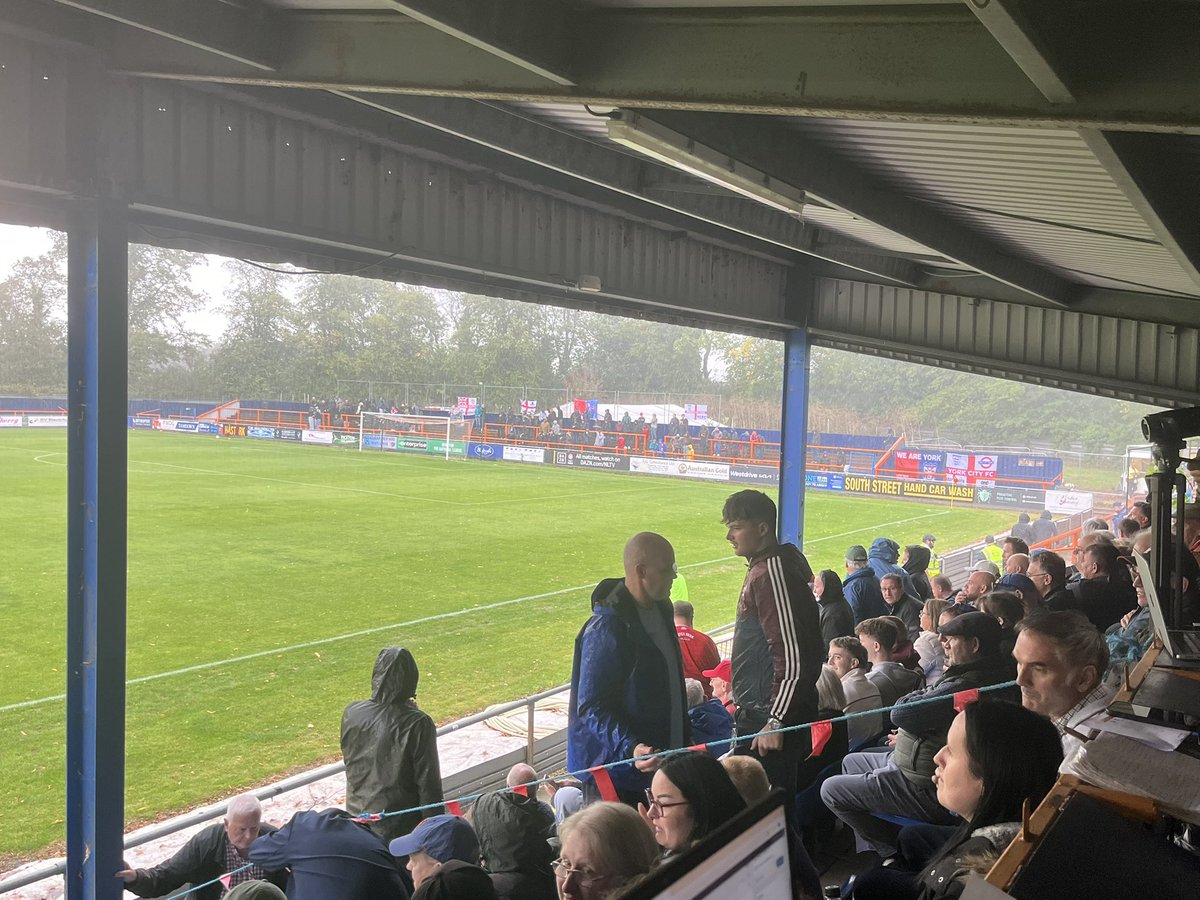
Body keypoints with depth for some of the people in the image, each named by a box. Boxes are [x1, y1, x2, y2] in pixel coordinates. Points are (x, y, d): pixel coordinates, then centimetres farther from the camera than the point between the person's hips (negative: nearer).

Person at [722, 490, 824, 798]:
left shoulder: (772, 572, -19)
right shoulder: (761, 568, 13)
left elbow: (792, 656, -24)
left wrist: (776, 722, -23)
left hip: (771, 716, -10)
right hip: (758, 714, 10)